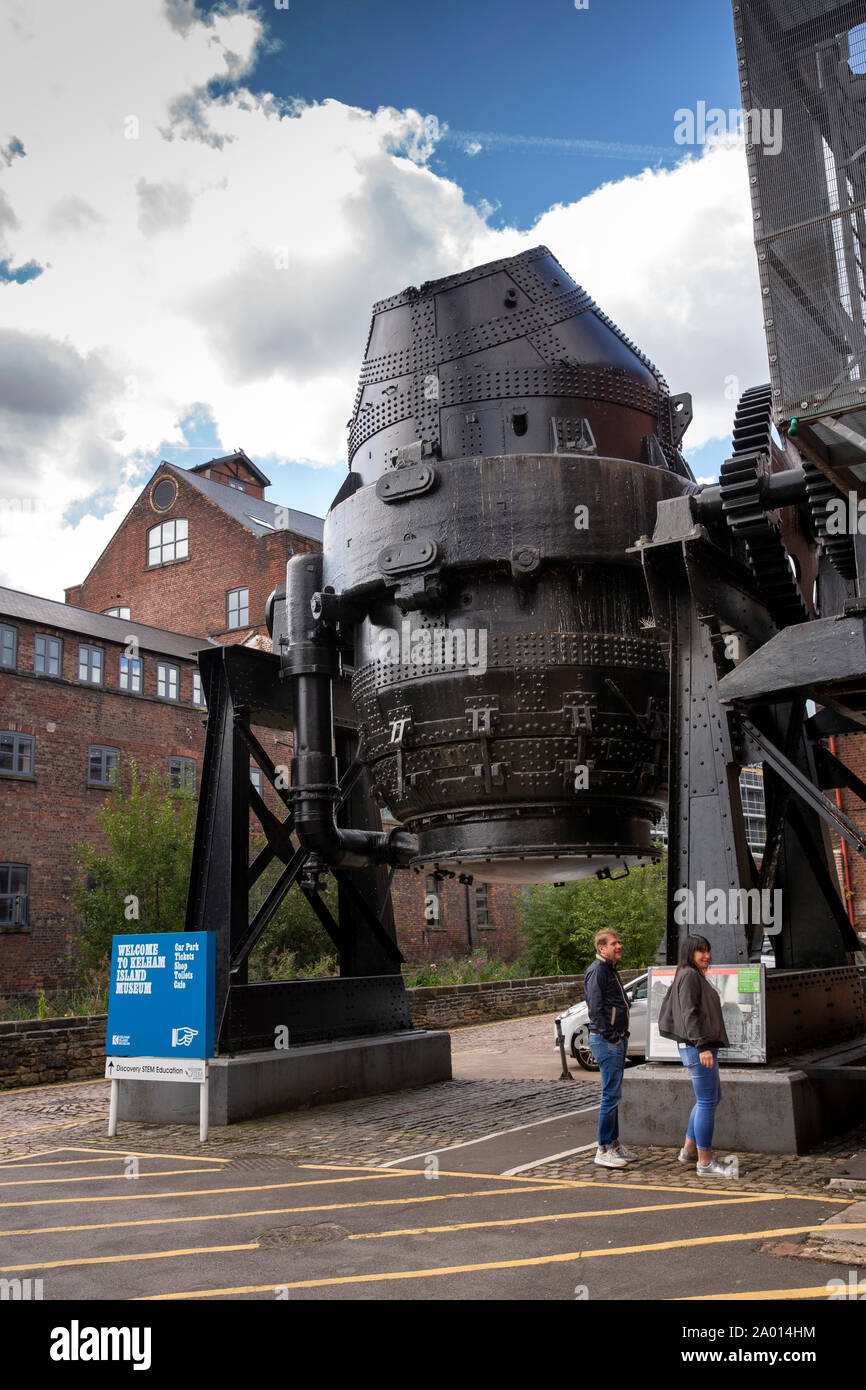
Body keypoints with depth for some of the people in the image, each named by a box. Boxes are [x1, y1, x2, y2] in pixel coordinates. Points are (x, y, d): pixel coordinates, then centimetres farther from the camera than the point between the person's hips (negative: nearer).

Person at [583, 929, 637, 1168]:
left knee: (614, 1094, 15)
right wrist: (611, 1036, -18)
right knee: (611, 1095, -8)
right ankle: (603, 1150, -2)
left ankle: (614, 1143, 24)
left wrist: (621, 1034, 15)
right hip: (606, 1041, -10)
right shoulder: (597, 971, -14)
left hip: (617, 1040, 10)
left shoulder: (610, 970, 18)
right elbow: (595, 1008, -20)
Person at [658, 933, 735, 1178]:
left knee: (712, 1097, 19)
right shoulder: (689, 975, -13)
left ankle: (689, 1149, 26)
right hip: (697, 1047, -11)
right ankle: (705, 1163, 1)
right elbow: (689, 1013, -20)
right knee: (706, 1103, -5)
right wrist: (702, 1046, -25)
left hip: (703, 1047, 11)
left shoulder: (696, 976, 19)